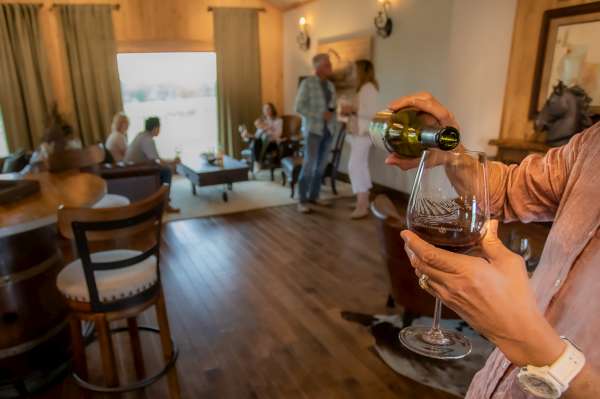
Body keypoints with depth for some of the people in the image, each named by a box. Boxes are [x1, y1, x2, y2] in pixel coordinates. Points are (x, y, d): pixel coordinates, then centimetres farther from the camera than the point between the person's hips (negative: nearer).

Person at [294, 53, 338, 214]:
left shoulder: (330, 85, 14)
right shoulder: (307, 83, -5)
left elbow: (332, 107, 17)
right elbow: (299, 107, -10)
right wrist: (321, 115, -15)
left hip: (328, 130, 6)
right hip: (313, 129, -6)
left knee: (321, 165, 5)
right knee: (309, 165, -10)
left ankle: (314, 196, 16)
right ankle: (302, 200, -2)